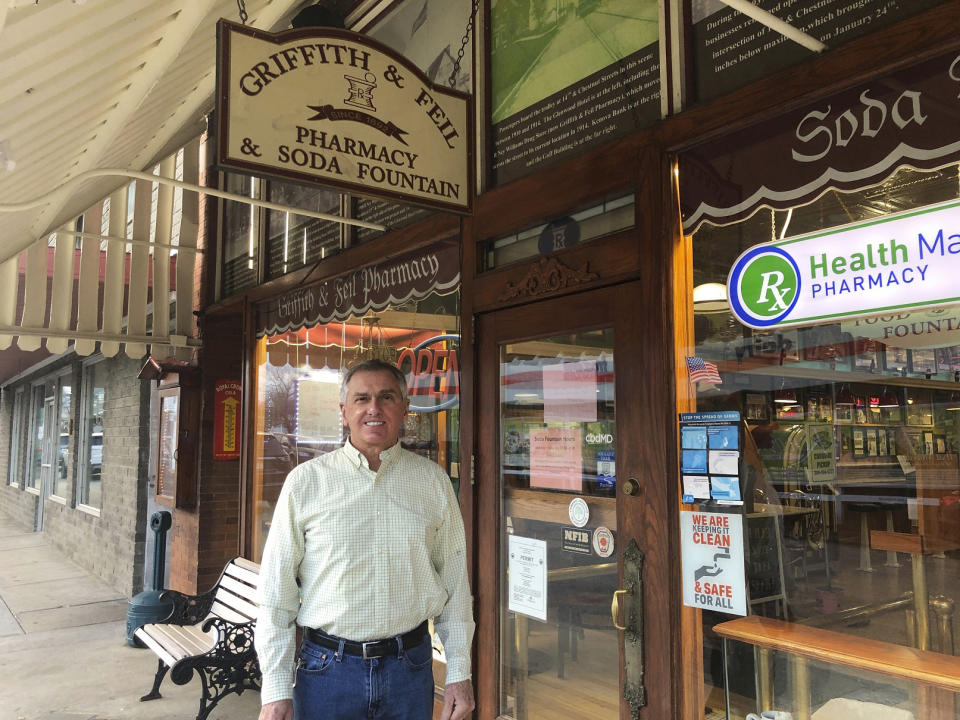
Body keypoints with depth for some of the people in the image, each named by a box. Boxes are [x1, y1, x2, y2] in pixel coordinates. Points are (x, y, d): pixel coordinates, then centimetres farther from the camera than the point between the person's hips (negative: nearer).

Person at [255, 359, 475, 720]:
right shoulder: (306, 481, -4)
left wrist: (459, 672, 2)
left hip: (410, 666, 2)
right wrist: (276, 690, -5)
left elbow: (455, 581, 5)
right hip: (327, 666, -1)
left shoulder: (432, 480, 1)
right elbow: (276, 592, -3)